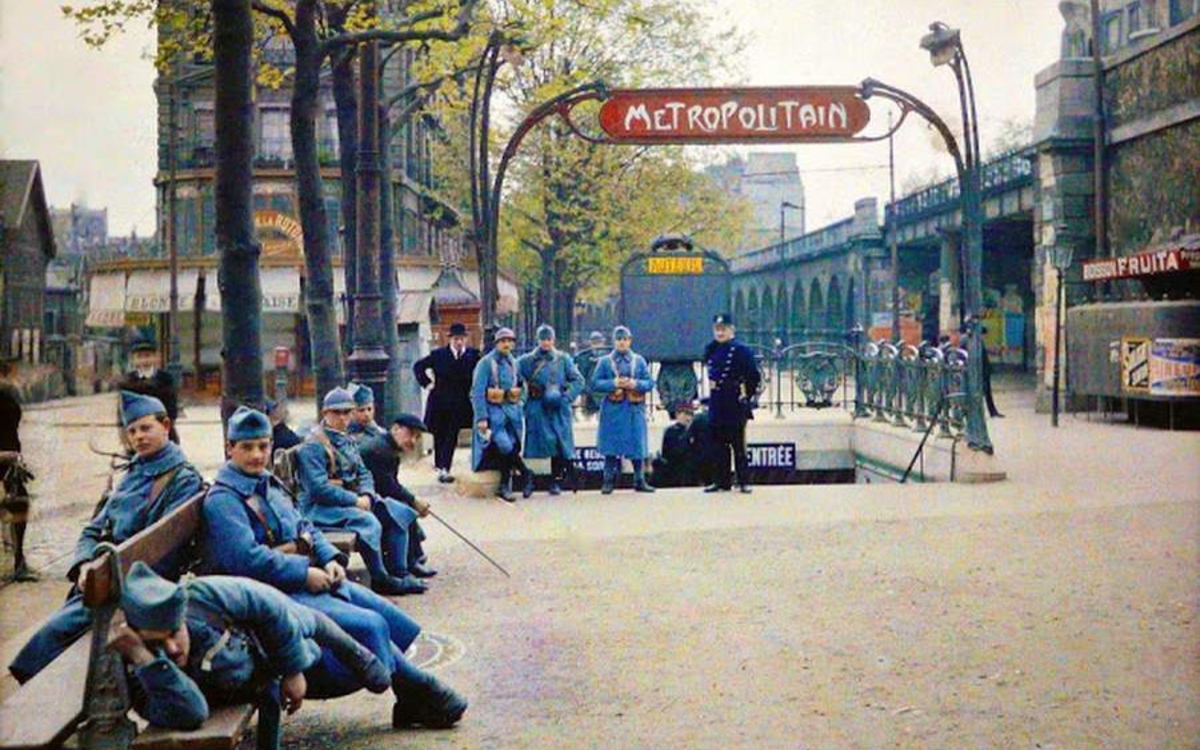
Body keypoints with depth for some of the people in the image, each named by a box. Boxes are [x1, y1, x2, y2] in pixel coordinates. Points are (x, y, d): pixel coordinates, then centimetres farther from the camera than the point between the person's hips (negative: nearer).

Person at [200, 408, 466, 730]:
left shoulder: (269, 484, 18)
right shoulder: (222, 501, -11)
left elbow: (304, 527, 21)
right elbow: (246, 558, -23)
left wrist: (330, 558, 1)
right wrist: (305, 574, -20)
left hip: (309, 580, 9)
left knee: (385, 611, -1)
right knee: (370, 626, -21)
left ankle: (414, 702, 2)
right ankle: (418, 690, -6)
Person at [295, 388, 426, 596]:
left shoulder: (347, 441, 16)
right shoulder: (313, 446, -13)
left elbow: (363, 473, 16)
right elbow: (318, 489, -21)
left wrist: (366, 495, -7)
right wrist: (355, 501, -19)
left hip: (352, 499, 9)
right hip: (319, 508, -9)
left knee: (398, 512, -4)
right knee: (368, 521, -32)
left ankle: (399, 572, -2)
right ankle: (380, 580, -19)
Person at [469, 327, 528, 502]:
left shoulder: (513, 363, 11)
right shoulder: (486, 363, -8)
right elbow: (477, 392, -11)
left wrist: (519, 413, 11)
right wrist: (481, 418, -18)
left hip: (511, 410, 6)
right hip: (494, 411, -6)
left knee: (513, 447, 3)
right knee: (504, 447, -20)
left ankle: (504, 487, 11)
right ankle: (525, 473, -1)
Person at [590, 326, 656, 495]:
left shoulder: (639, 361, 11)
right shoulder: (605, 362, 6)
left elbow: (650, 383, 6)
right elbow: (595, 384, 0)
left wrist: (636, 384, -12)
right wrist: (613, 383, -14)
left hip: (635, 410, 1)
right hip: (613, 410, -1)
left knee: (637, 446, 2)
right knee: (611, 448, -2)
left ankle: (640, 481, 10)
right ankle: (608, 481, 5)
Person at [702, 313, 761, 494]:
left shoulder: (741, 350, -9)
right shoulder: (711, 349, 11)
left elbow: (754, 377, -8)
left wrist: (746, 396, -7)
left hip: (735, 406, -6)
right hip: (716, 405, 6)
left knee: (738, 444, -2)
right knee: (719, 445, 9)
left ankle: (744, 481, 4)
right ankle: (721, 481, 15)